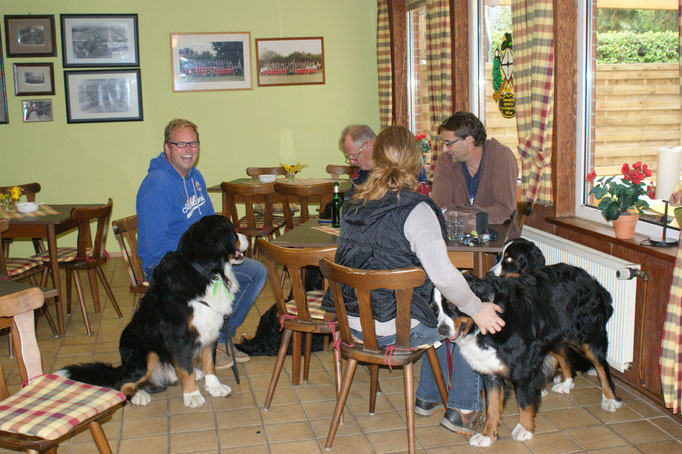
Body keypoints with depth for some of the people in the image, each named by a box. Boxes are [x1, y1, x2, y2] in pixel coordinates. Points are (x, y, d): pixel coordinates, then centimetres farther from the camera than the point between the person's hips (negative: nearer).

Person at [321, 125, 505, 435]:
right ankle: (463, 410, 20)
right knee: (470, 323, 15)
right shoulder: (414, 209, -20)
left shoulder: (353, 204, 3)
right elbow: (442, 272, -27)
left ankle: (428, 396, 39)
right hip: (394, 329, -7)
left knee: (441, 317, 30)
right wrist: (477, 309, -13)